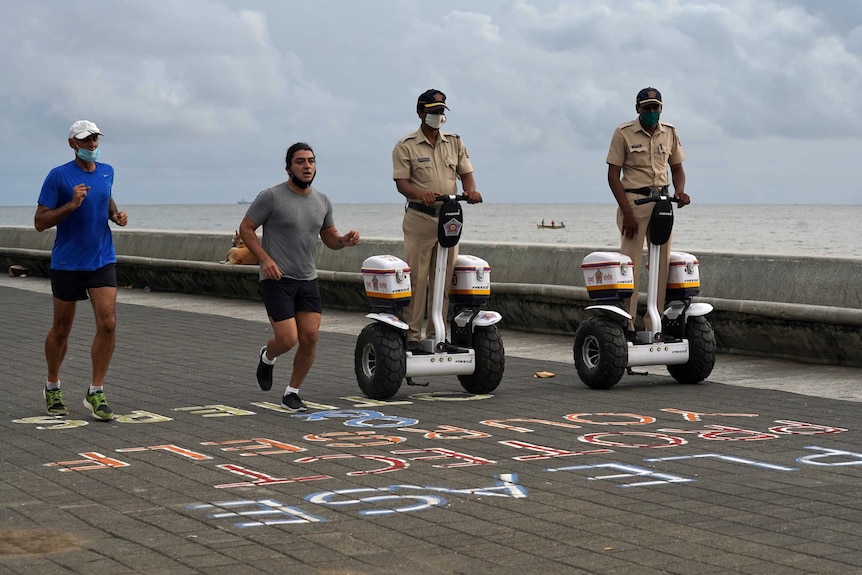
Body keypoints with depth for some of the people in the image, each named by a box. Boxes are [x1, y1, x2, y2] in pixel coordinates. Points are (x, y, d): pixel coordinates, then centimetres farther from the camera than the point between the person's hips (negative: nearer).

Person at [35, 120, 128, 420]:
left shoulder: (107, 172, 7)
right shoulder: (58, 176, -9)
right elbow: (40, 221, -11)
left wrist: (115, 214, 6)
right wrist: (72, 204, -23)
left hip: (102, 260, 3)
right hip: (67, 263, -3)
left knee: (108, 323, -11)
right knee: (61, 329, 9)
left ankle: (96, 393, -2)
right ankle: (52, 388, 30)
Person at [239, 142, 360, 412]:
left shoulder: (322, 202, 10)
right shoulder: (272, 197, -8)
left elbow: (329, 237, 20)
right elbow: (246, 229, -4)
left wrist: (344, 240, -3)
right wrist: (265, 259, -16)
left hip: (308, 280, 5)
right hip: (277, 279, -5)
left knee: (310, 337, -4)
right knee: (288, 339, -12)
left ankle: (292, 392, 14)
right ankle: (267, 357, 24)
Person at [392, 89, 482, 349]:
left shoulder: (455, 142, 14)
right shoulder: (406, 146, 1)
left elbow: (466, 173, 9)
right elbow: (401, 181, -7)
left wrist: (470, 190, -14)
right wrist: (420, 195, -27)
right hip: (419, 217, -4)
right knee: (417, 277, -6)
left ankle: (436, 333, 11)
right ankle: (412, 333, -2)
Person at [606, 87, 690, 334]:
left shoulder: (669, 133, 9)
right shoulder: (623, 133, -4)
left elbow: (677, 168, 17)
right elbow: (613, 175, -6)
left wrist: (680, 192, -6)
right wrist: (627, 212, -14)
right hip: (633, 201, -5)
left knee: (661, 265, 4)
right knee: (630, 265, -7)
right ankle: (627, 323, -4)